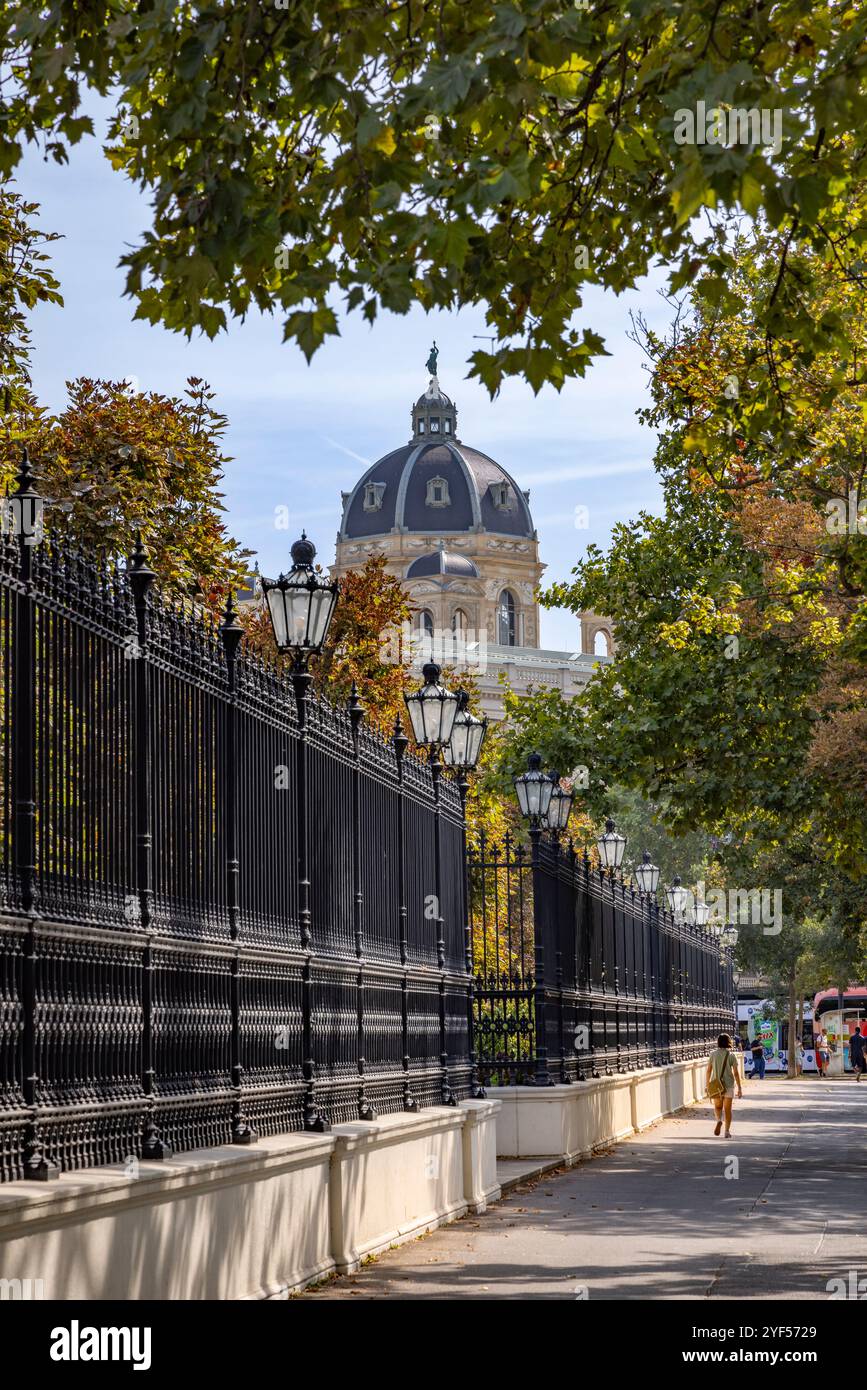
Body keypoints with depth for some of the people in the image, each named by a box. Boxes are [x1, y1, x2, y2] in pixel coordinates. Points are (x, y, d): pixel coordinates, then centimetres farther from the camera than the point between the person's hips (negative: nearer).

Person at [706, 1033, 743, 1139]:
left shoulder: (713, 1054, -2)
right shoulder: (731, 1055, -5)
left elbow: (708, 1071, -2)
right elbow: (736, 1073, -6)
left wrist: (707, 1085, 6)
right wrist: (739, 1089, -1)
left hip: (716, 1085, 1)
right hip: (729, 1085, -1)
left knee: (718, 1106, 17)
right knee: (727, 1109, 10)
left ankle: (719, 1120, -12)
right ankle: (727, 1131, 6)